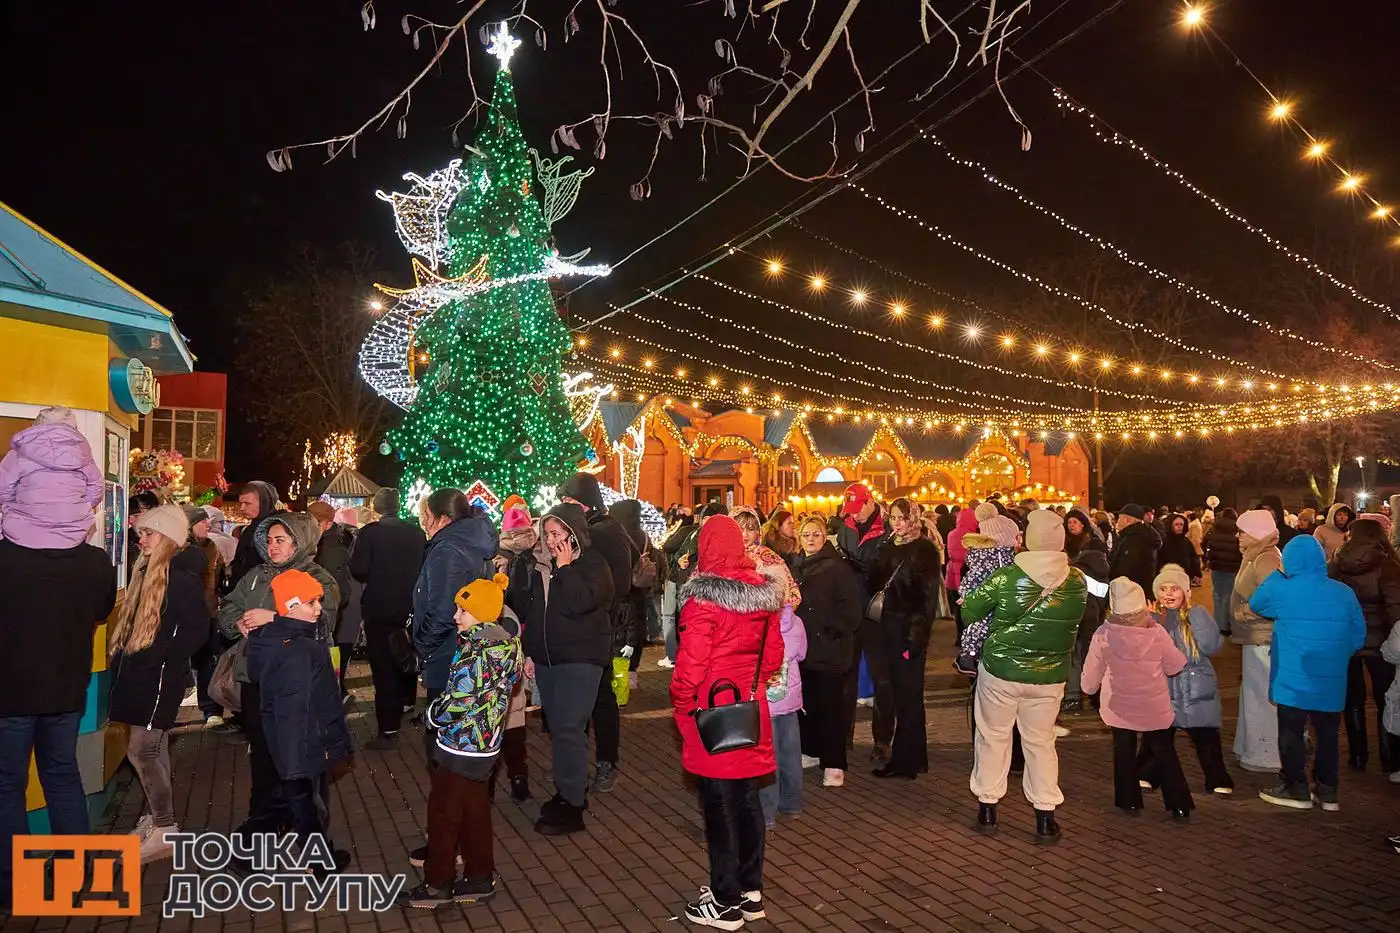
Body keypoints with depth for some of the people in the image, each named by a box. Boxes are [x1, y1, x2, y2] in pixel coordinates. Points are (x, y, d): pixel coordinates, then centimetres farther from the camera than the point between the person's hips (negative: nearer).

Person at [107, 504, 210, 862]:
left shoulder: (183, 577, -16)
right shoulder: (149, 571, 12)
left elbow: (197, 632, -21)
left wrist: (155, 657, -20)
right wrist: (124, 657, 10)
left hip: (160, 676, -9)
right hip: (141, 674, 9)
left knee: (141, 751, -7)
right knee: (153, 749, 15)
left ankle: (165, 830, 3)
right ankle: (159, 816, 26)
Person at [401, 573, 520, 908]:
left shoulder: (477, 650, -25)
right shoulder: (507, 639, 1)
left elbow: (456, 704, -25)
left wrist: (431, 713, -7)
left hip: (462, 745, -8)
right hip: (485, 743, 8)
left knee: (443, 813, 7)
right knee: (475, 810, 18)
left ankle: (438, 884, 20)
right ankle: (480, 877, 28)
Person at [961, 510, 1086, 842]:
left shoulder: (1007, 576, -16)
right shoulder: (1077, 582, -8)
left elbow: (971, 608, -9)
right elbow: (1076, 622, 6)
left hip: (1000, 669, -2)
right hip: (1049, 676, 2)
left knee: (993, 737, 14)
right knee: (1041, 742, 15)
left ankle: (987, 806, 23)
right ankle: (1045, 819, 17)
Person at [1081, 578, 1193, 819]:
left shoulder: (1103, 636, -17)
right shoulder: (1157, 633, -17)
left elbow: (1090, 676, -7)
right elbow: (1175, 666, -3)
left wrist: (1089, 687, 14)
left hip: (1120, 708, 0)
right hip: (1154, 708, 0)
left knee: (1124, 753, 16)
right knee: (1164, 753, 14)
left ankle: (1129, 802, 20)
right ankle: (1180, 805, 15)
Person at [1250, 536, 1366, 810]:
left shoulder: (1281, 590, -11)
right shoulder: (1344, 592, 0)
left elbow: (1255, 603, 9)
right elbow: (1358, 637, 5)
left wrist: (1278, 574, 16)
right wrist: (1335, 657, 17)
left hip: (1294, 681, -4)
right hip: (1332, 682, 4)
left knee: (1291, 734, 7)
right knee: (1327, 735, 14)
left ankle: (1296, 790, 13)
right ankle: (1327, 792, 21)